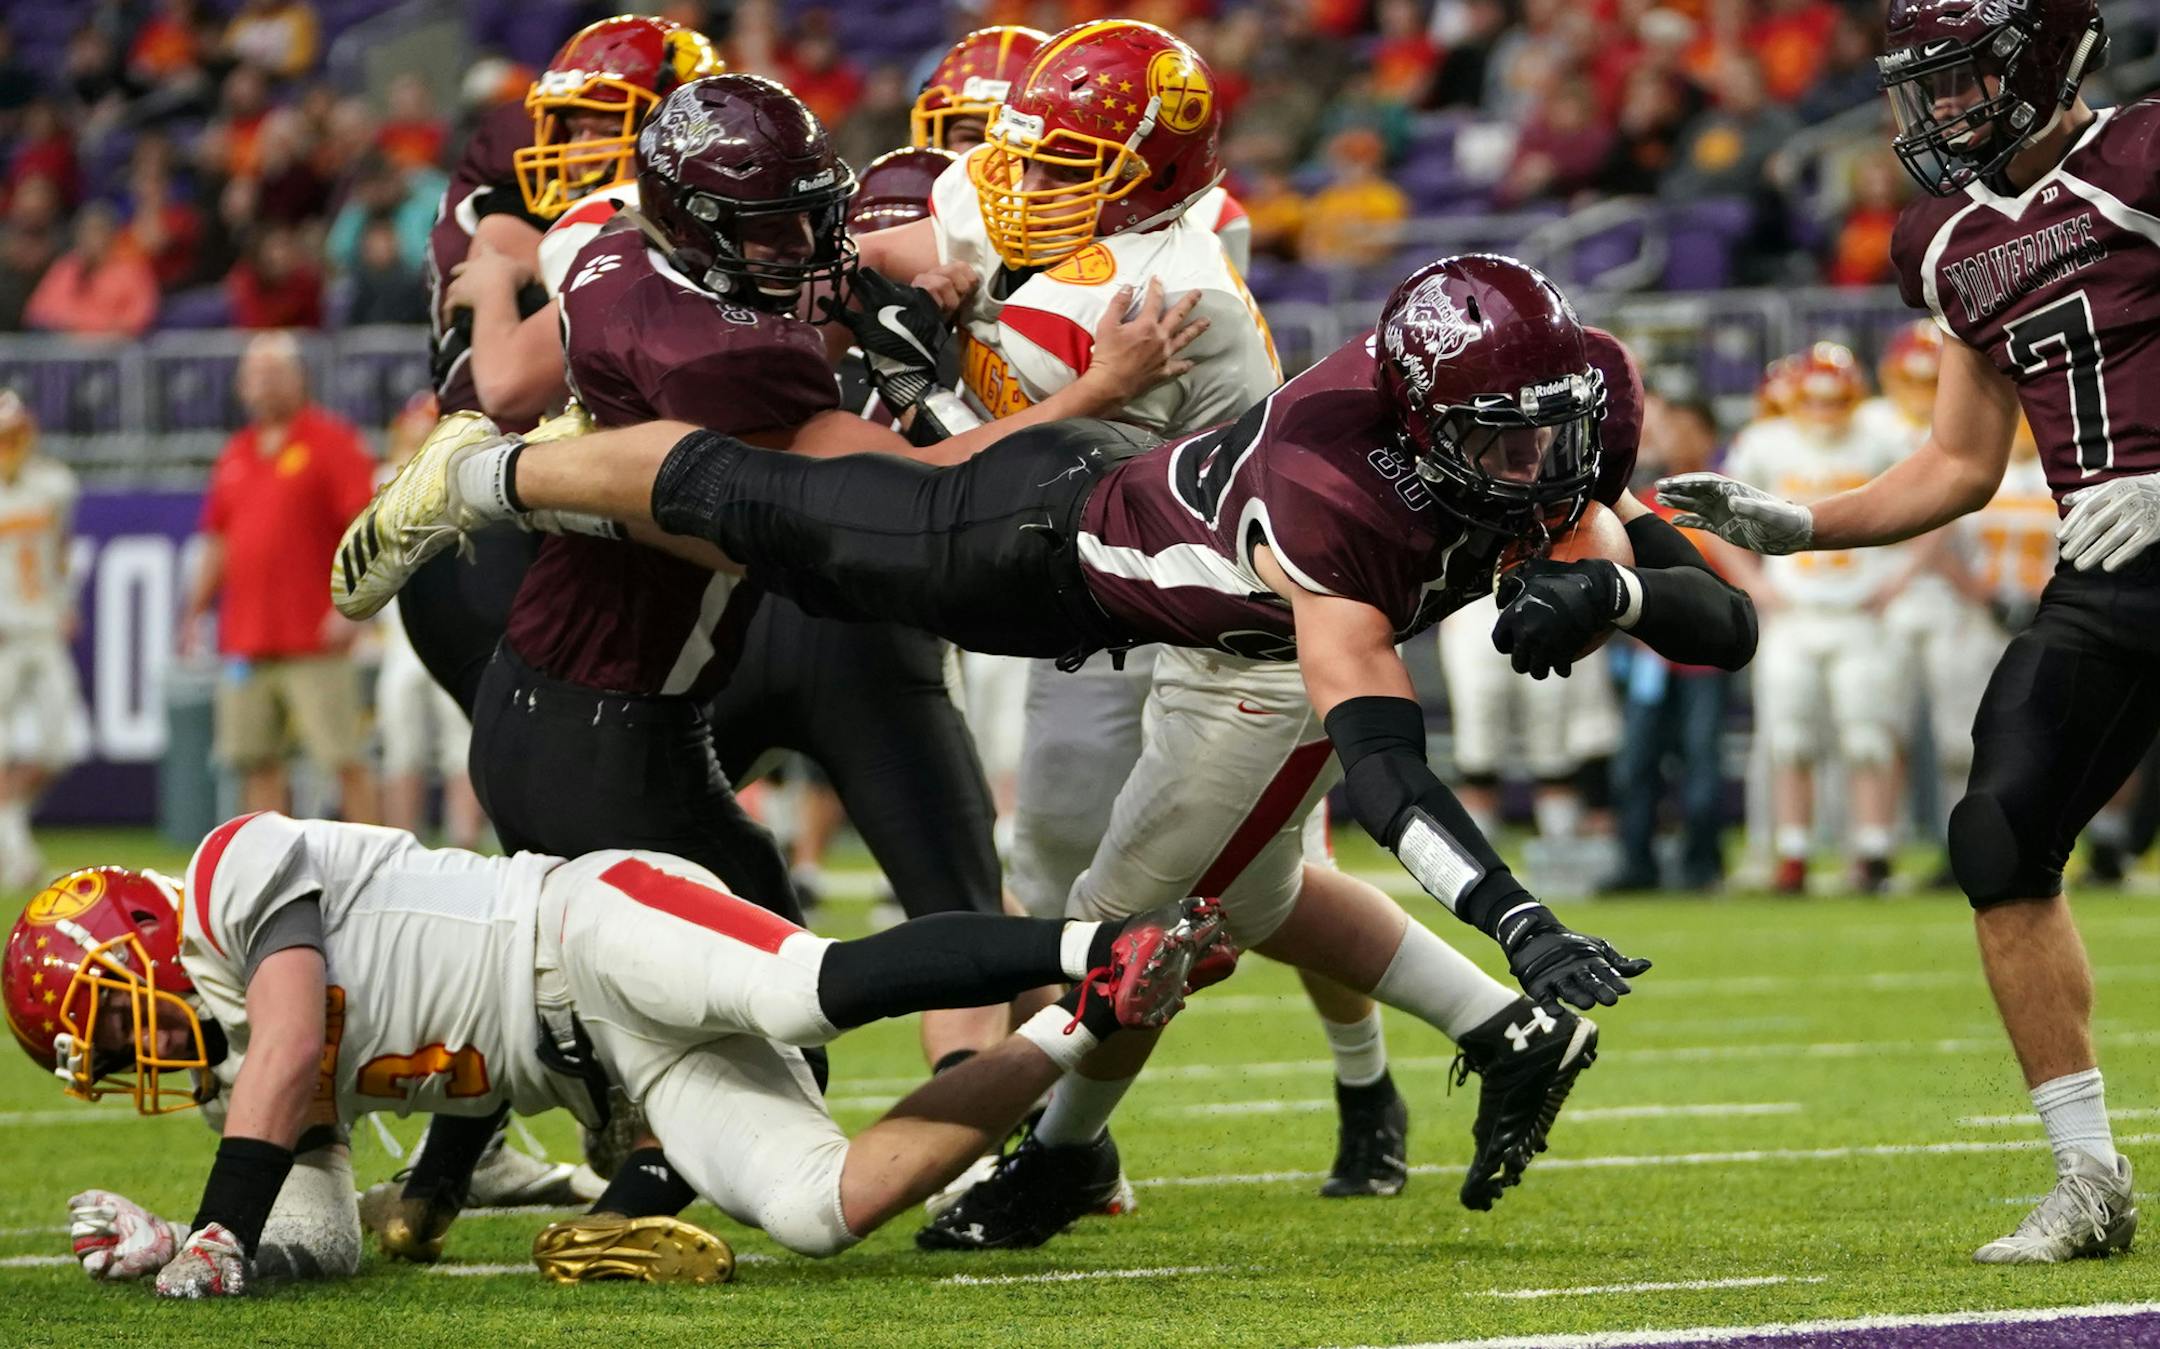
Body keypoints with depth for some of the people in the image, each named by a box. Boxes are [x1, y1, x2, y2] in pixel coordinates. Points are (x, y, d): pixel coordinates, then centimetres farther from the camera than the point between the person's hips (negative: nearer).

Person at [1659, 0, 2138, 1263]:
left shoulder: (2134, 162, -8)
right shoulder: (1960, 244, 15)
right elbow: (1962, 470, 22)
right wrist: (1795, 525, 14)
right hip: (2102, 586, 7)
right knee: (2002, 835, -5)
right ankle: (2091, 1183, 3)